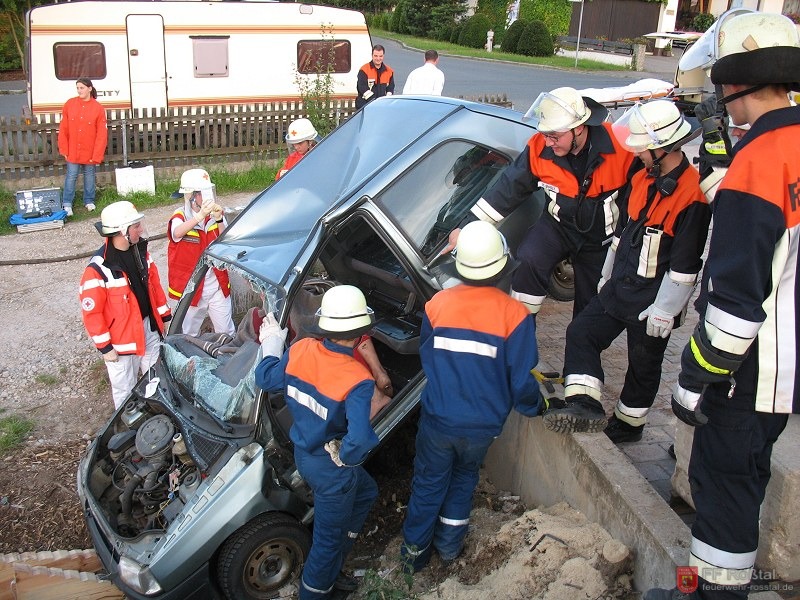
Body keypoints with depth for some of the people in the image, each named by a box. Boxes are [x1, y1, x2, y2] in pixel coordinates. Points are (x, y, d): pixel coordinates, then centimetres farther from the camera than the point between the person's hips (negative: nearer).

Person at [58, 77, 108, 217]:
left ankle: (89, 201, 27)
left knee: (89, 176, 12)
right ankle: (67, 204, 10)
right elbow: (63, 129, 1)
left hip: (90, 152, -1)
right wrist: (64, 149, -2)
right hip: (73, 151, 1)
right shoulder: (69, 104, -2)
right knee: (71, 176, 2)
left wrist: (97, 155, -11)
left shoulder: (98, 108, -7)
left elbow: (101, 134, -7)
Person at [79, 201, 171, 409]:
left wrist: (165, 316, 13)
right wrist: (104, 347, -14)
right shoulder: (98, 269, -24)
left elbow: (154, 284, 10)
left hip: (149, 327, 7)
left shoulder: (140, 251, -2)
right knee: (125, 389, 10)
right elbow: (91, 311, -18)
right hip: (122, 339, -6)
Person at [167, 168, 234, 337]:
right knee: (188, 335, 13)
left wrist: (219, 220, -24)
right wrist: (200, 215, -51)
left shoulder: (216, 215, -1)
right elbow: (177, 232, -35)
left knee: (227, 334, 13)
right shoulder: (180, 217, -11)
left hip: (217, 286, 2)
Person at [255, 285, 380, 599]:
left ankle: (330, 570, 45)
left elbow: (265, 379, 3)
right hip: (330, 468, -8)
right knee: (329, 537, 16)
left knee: (365, 493, 31)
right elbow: (359, 438, -42)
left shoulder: (300, 350, -13)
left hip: (303, 453, 8)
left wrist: (271, 347, 17)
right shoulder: (357, 380, -31)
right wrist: (344, 456, -22)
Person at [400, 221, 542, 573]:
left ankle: (415, 551, 33)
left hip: (437, 420, 0)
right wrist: (534, 407, 6)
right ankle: (449, 544, 37)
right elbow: (522, 380, -15)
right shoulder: (514, 314, -19)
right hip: (483, 425, 0)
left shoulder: (437, 305, -12)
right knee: (463, 478, 26)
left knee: (428, 482, 21)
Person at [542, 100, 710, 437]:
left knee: (643, 364, 10)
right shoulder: (643, 179, 4)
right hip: (620, 286, 8)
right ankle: (585, 406, -4)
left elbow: (684, 264, -21)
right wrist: (607, 276, 21)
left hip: (652, 299, -8)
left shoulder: (691, 195, -22)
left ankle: (628, 424, 28)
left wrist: (664, 311, -17)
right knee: (581, 332, -1)